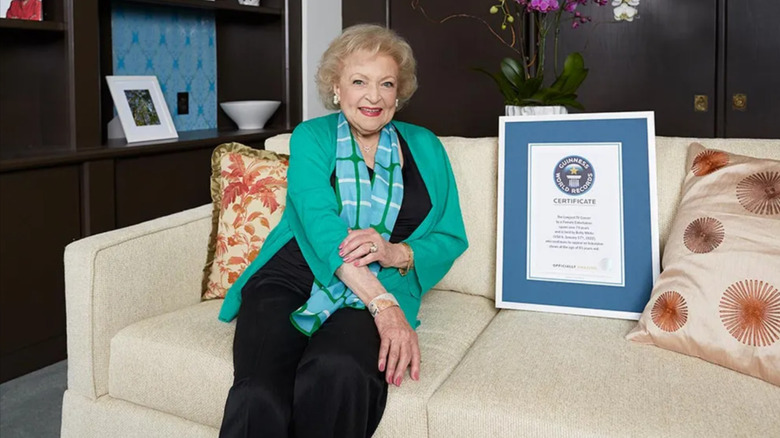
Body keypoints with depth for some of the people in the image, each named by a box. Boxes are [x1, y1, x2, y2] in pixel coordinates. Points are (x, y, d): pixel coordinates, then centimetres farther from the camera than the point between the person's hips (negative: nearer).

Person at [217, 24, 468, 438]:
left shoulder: (424, 147, 15)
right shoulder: (311, 138, 7)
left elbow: (451, 239, 12)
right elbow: (322, 225, -10)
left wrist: (396, 252, -12)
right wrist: (386, 307, -23)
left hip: (370, 297, 1)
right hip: (288, 279, -1)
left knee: (338, 373, -36)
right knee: (260, 398, -34)